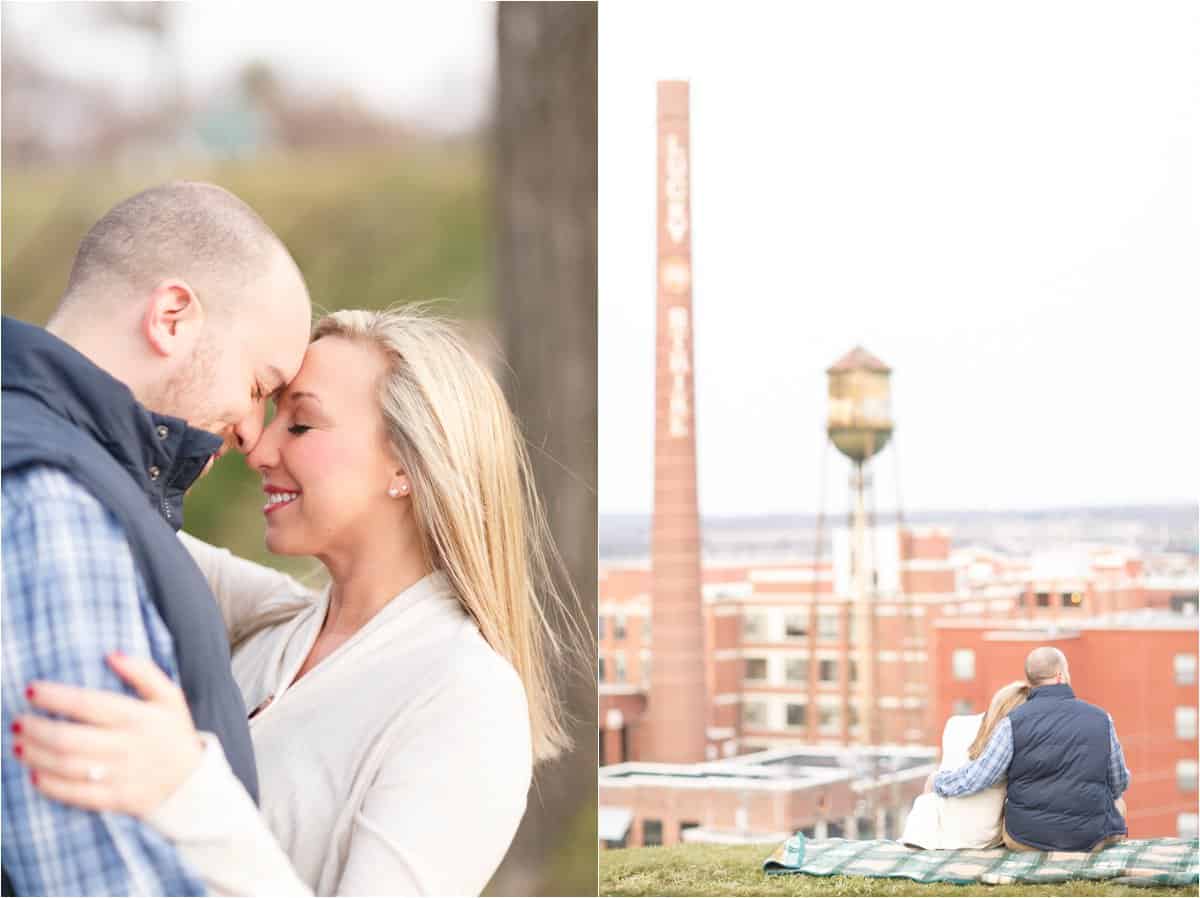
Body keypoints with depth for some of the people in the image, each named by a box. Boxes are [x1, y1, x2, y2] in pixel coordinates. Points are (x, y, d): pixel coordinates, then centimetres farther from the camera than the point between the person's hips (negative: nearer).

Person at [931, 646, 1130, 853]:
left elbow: (975, 778, -10)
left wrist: (938, 782, 11)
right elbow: (1119, 783, 7)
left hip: (1027, 839, 0)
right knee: (1117, 802, 33)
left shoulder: (1014, 722, -11)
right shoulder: (1101, 719, -5)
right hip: (1090, 838, 1)